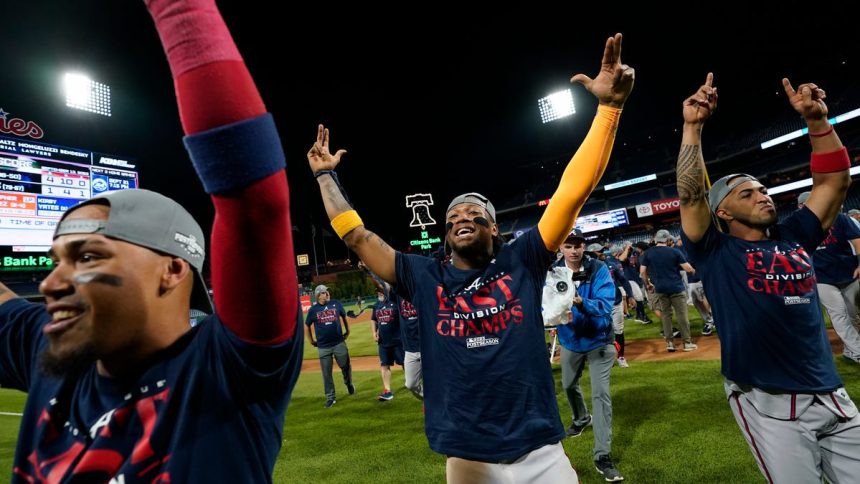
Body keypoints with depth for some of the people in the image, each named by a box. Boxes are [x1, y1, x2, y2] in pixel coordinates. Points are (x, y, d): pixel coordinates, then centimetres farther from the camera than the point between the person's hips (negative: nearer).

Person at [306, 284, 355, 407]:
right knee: (326, 373, 5)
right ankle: (330, 397, 19)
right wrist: (311, 341, 9)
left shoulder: (336, 304, -2)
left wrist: (347, 331, 15)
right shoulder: (313, 310, -4)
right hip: (323, 347, -1)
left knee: (345, 366, 11)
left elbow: (344, 317, 15)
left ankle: (349, 384, 40)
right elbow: (307, 326, 9)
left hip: (339, 343, 1)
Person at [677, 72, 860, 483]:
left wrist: (817, 120, 2)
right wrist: (693, 127, -22)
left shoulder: (794, 237, 10)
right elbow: (690, 197, -18)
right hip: (768, 405, -5)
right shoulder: (716, 253, -6)